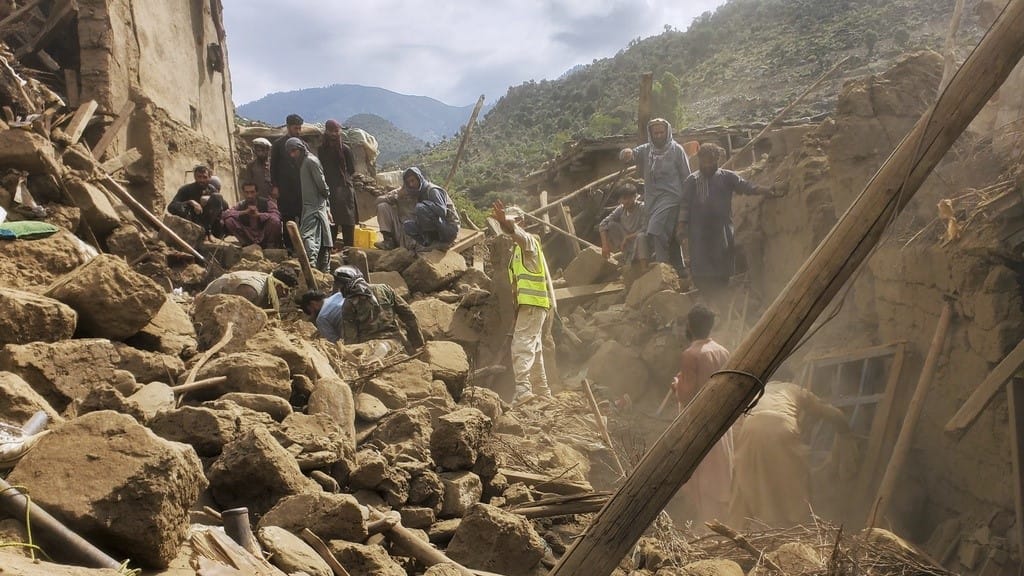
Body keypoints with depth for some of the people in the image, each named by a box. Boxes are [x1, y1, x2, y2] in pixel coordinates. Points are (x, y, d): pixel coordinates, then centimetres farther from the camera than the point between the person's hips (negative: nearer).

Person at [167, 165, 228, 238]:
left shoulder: (212, 190, -1)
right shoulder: (186, 189, -7)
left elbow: (226, 206, -11)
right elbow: (171, 207, -17)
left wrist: (210, 199, -28)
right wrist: (190, 202, -31)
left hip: (209, 223, 2)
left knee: (217, 197, -19)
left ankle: (207, 230, -16)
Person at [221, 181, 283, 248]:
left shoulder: (266, 203, -2)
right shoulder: (240, 205, 6)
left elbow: (276, 216, -20)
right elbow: (225, 214, -10)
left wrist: (258, 214, -32)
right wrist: (244, 212, -22)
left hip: (265, 237, -2)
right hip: (248, 238, 2)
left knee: (274, 220, -30)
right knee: (229, 221, -14)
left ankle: (271, 247, -10)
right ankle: (248, 245, -10)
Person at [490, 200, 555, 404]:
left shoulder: (528, 240, -4)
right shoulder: (518, 247, 25)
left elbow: (517, 232, -31)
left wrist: (505, 222, -52)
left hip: (533, 302, -11)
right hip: (528, 303, 11)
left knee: (522, 343, -19)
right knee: (534, 347, 15)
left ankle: (523, 388, -27)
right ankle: (542, 388, 24)